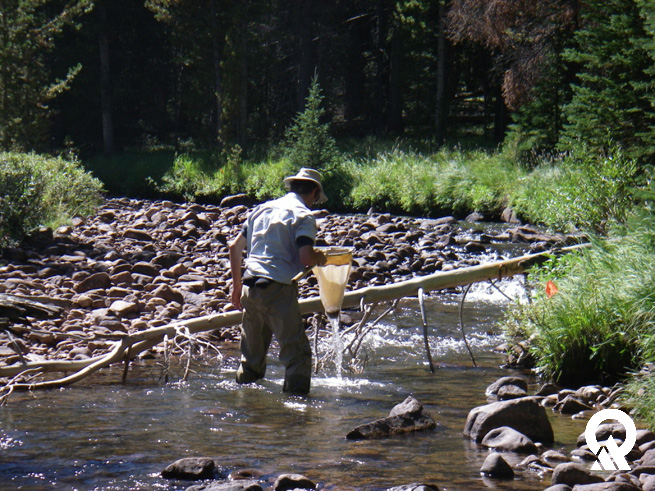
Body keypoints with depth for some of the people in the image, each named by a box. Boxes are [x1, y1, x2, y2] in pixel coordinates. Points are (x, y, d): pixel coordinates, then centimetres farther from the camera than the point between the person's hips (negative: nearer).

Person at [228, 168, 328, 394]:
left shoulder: (262, 209, 18)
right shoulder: (303, 215, -2)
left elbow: (234, 247, 19)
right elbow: (306, 258, -15)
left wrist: (237, 285, 26)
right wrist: (319, 258, 8)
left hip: (250, 287, 7)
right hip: (278, 289, -7)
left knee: (252, 352, 18)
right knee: (297, 353, -2)